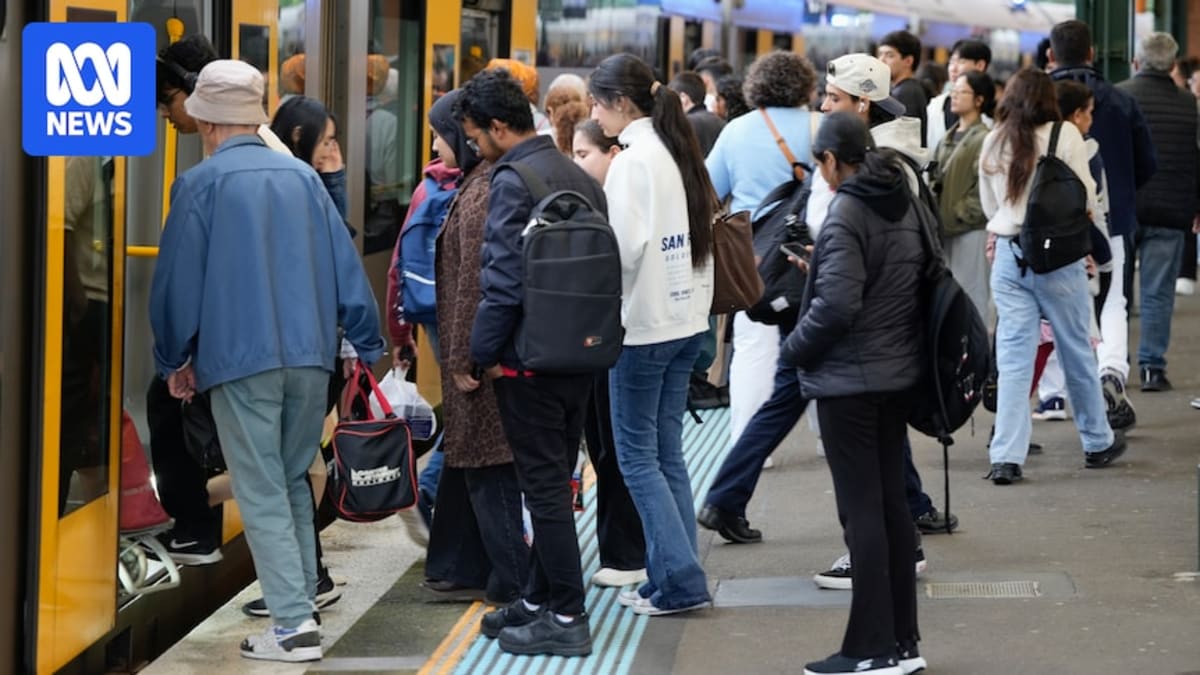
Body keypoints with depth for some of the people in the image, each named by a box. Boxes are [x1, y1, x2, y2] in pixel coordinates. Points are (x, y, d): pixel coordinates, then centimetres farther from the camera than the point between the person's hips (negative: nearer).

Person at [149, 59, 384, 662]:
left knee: (263, 493, -2)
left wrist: (174, 361, 12)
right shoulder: (302, 177, 10)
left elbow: (177, 280, -1)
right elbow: (346, 268, 9)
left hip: (239, 359, -4)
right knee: (293, 482, 18)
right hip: (309, 354, 5)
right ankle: (301, 600, 19)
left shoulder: (201, 184, -3)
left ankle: (294, 624, -9)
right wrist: (368, 345, 16)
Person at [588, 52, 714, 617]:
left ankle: (680, 580, -4)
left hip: (643, 322, -8)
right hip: (687, 318, 8)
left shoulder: (633, 161, -15)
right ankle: (673, 577, 13)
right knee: (667, 453, 12)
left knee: (637, 455, -1)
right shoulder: (680, 153, 10)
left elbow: (623, 247, -20)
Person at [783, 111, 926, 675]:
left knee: (862, 512, -4)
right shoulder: (904, 203, 7)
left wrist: (794, 349, -8)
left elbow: (836, 306, -24)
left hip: (850, 381, -8)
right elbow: (920, 279, 15)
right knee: (892, 506, 13)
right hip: (898, 373, 8)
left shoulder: (846, 215, -18)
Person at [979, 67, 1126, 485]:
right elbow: (1085, 199, -5)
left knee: (1013, 357, 3)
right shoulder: (1064, 136, -8)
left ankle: (1006, 458, -5)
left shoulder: (993, 141, 4)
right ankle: (1098, 442, 27)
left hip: (1008, 255, 3)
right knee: (1076, 351, 12)